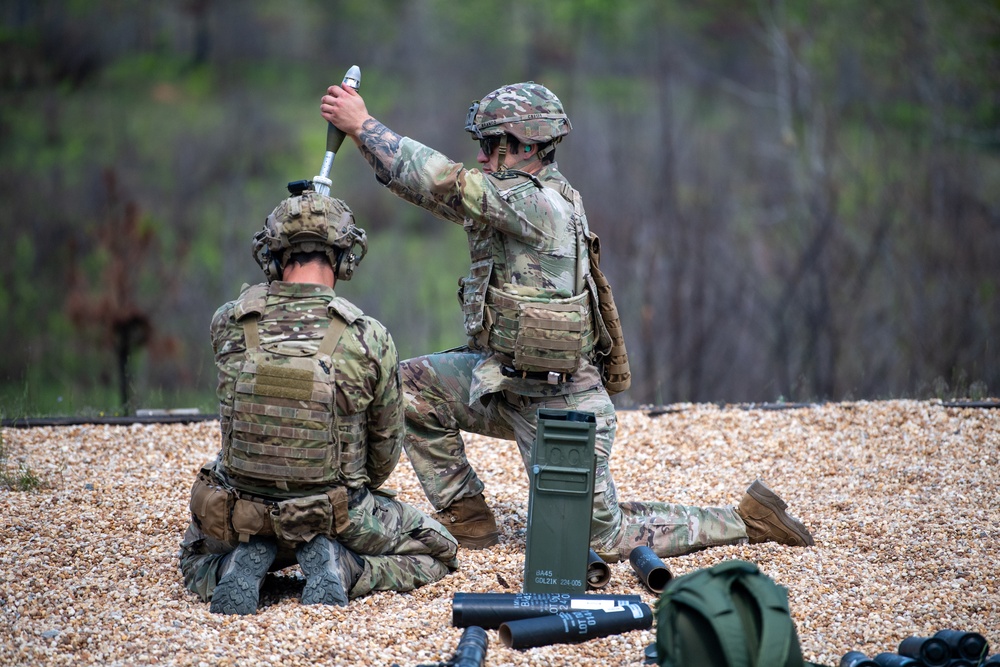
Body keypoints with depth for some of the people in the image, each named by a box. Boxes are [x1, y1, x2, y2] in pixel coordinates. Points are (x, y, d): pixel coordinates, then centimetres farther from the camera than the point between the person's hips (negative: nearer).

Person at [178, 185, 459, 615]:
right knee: (436, 551, 22)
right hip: (338, 520, -2)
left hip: (240, 512, 2)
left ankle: (244, 563, -1)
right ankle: (339, 566, -4)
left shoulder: (228, 325, -10)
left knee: (198, 561, 35)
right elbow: (386, 450, 2)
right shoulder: (369, 338, -13)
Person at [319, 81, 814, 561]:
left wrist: (362, 124, -22)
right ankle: (468, 521, 10)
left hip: (561, 406, -9)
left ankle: (744, 521, 14)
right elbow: (443, 194, 5)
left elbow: (445, 184, -28)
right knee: (413, 385, 1)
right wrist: (360, 129, -3)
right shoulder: (516, 201, 7)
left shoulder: (536, 203, -22)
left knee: (601, 539, 2)